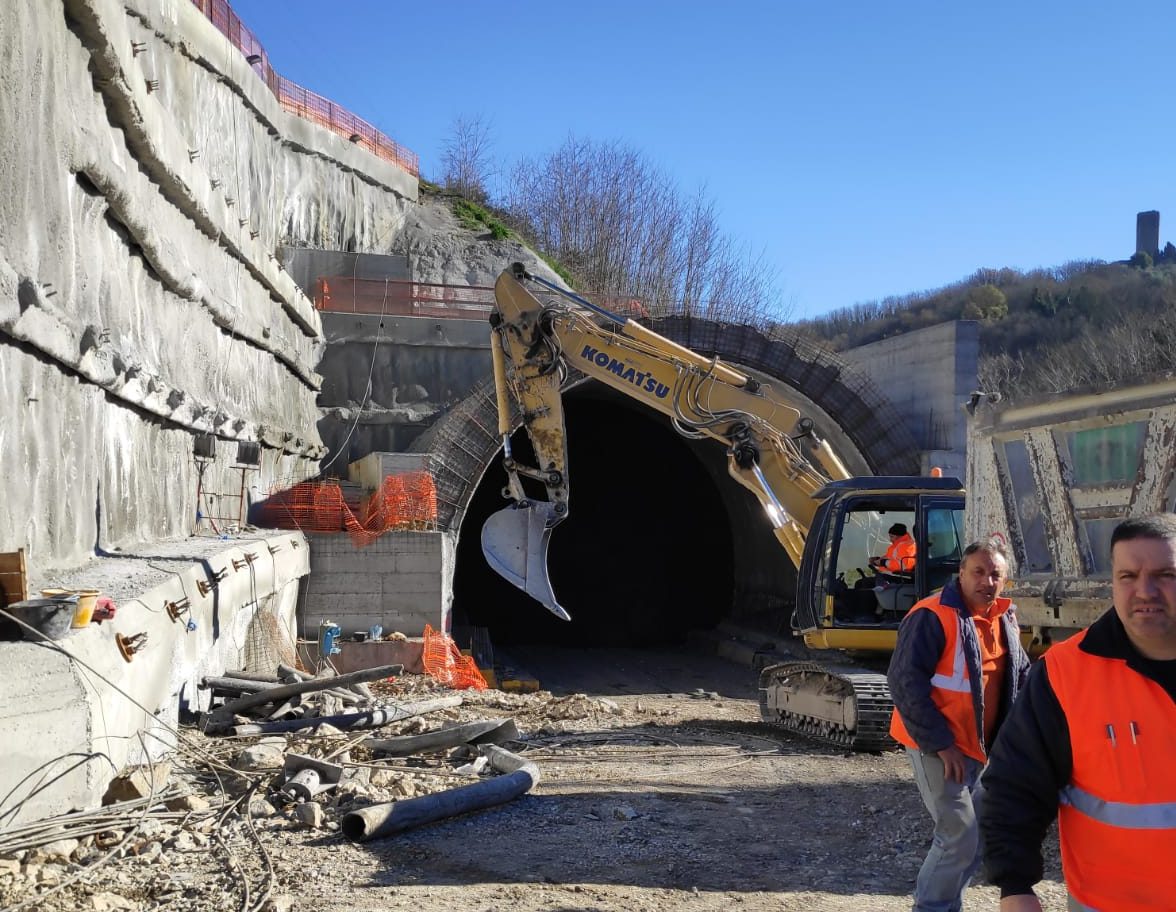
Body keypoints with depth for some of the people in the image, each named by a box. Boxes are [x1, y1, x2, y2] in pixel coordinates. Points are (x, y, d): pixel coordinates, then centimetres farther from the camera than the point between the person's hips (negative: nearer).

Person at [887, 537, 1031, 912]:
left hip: (978, 746, 9)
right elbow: (904, 682, -22)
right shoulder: (932, 617, -18)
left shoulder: (1004, 619, 8)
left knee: (977, 834, 15)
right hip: (937, 746, -9)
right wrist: (940, 743, -22)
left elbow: (1022, 675, 20)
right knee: (960, 837, -10)